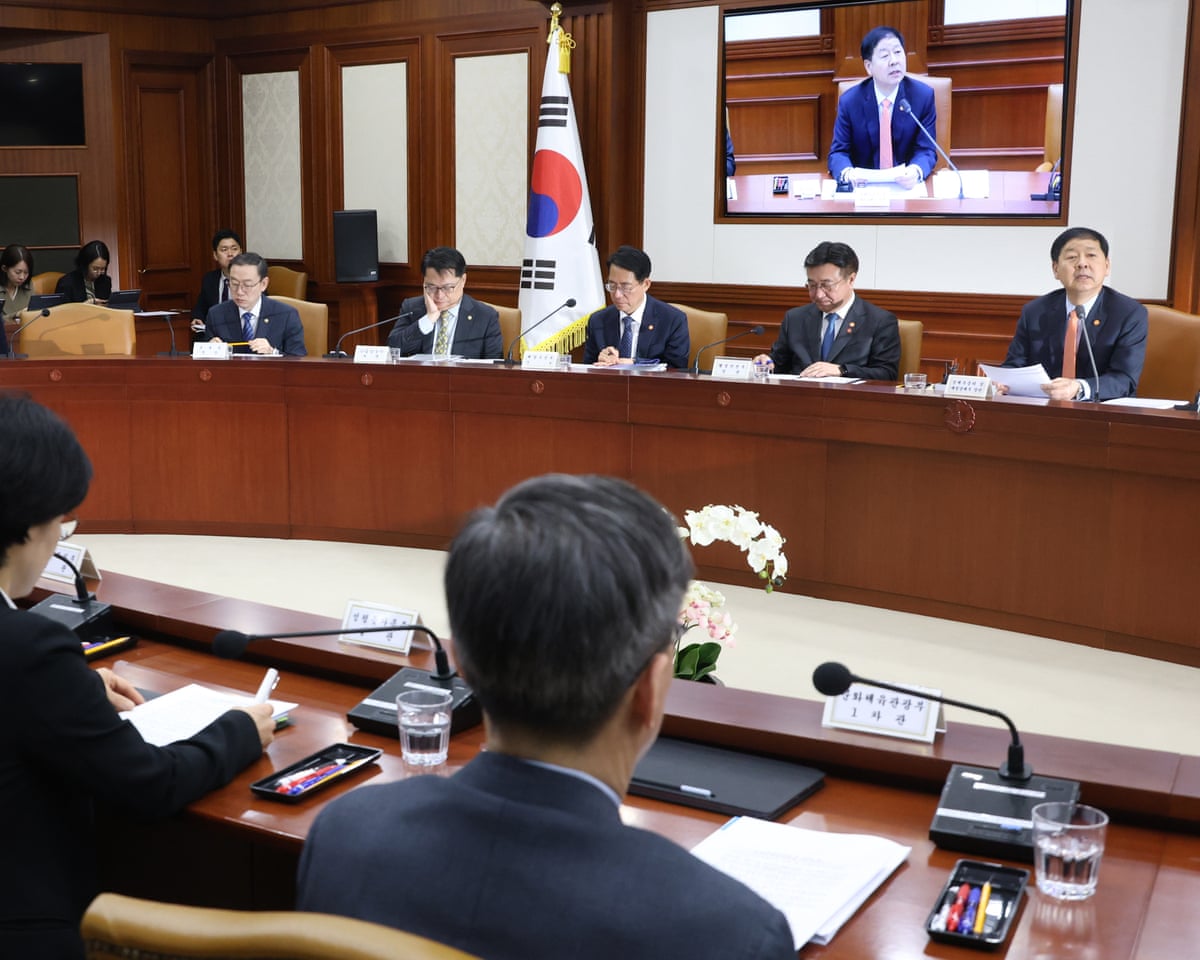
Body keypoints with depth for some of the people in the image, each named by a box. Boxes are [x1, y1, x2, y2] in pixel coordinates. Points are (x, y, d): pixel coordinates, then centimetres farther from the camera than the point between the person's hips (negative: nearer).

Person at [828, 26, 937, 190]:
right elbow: (838, 152, -3)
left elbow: (926, 150, -3)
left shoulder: (924, 96, -2)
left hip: (907, 185, 1)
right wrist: (847, 172, -28)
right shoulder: (849, 101, -3)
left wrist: (916, 171, -28)